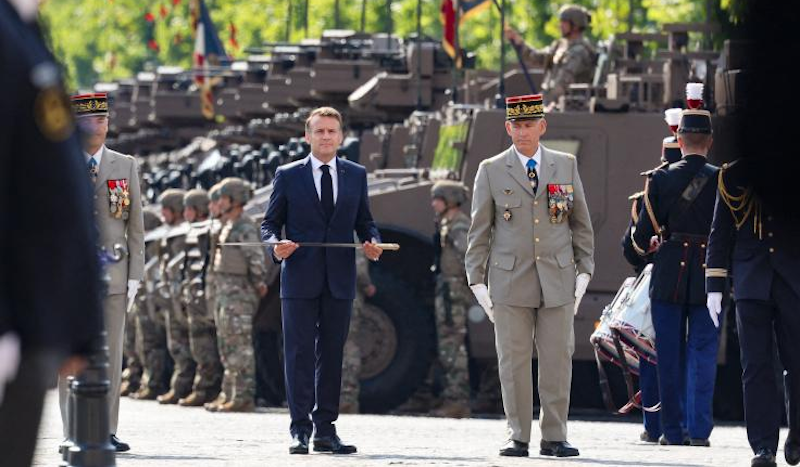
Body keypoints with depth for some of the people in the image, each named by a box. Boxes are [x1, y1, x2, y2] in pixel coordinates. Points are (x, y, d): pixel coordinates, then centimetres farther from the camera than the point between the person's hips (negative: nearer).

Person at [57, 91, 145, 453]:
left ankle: (106, 432, 5)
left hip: (112, 274, 1)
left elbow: (135, 225, 8)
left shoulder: (126, 166, 10)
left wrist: (135, 275, 1)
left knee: (111, 357, 1)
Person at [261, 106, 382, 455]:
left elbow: (364, 221, 14)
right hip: (300, 281, -2)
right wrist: (275, 246, -15)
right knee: (299, 354, -4)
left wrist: (373, 243, -7)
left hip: (339, 280, 2)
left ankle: (325, 429, 10)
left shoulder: (356, 175, 11)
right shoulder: (288, 176, 4)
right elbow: (270, 223, 6)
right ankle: (300, 430, -3)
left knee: (332, 354, 5)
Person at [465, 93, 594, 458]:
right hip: (510, 281, -1)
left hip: (557, 280, 1)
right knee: (513, 362, -1)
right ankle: (518, 437, 5)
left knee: (557, 360, 0)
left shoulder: (566, 166, 9)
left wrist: (584, 272, 6)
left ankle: (554, 437, 6)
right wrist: (476, 281, 1)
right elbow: (479, 231, 6)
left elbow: (581, 223, 12)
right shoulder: (491, 171, 4)